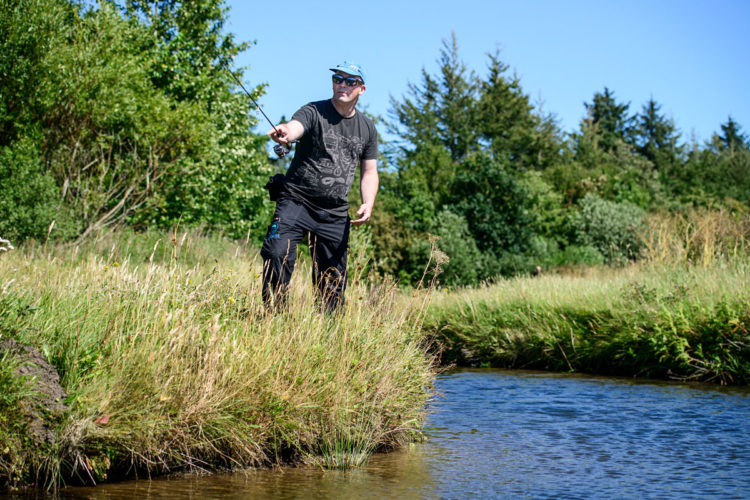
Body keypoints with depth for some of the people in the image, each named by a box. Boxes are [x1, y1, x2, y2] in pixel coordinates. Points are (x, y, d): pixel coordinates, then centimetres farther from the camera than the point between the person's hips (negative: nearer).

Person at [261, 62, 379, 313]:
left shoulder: (367, 128, 12)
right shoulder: (314, 112, -3)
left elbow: (369, 172, 17)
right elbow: (295, 126, -25)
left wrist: (368, 204, -1)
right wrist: (284, 132, -51)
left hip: (336, 214, 4)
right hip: (297, 200, -4)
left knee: (333, 278, 5)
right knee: (278, 255, -22)